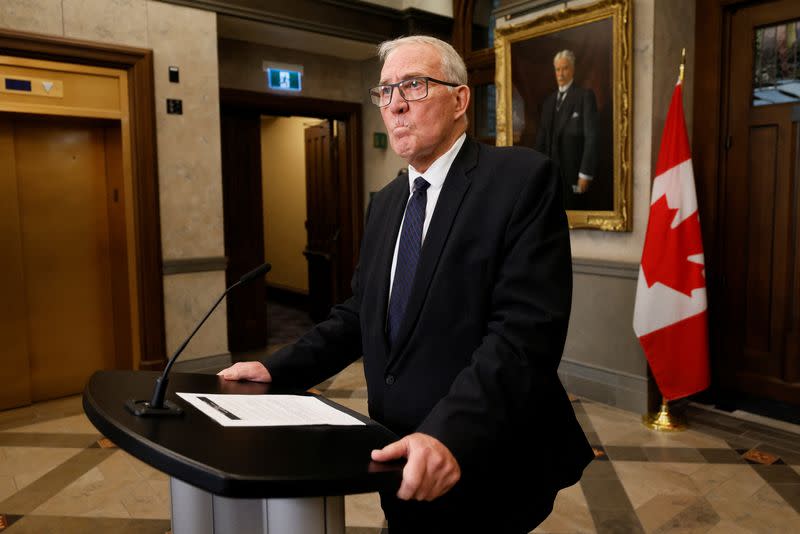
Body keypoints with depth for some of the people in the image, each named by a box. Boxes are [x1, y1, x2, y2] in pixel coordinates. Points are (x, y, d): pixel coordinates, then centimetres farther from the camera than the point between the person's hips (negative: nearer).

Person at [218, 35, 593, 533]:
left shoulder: (521, 178, -13)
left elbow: (526, 329, -23)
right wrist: (278, 369, -1)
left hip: (485, 468, -6)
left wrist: (450, 434, -33)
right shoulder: (386, 202, 10)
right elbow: (360, 312, 11)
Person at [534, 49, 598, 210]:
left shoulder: (585, 95, -2)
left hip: (574, 172, -5)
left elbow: (591, 136, -8)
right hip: (551, 172, 5)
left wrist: (585, 173, -14)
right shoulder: (549, 100, 16)